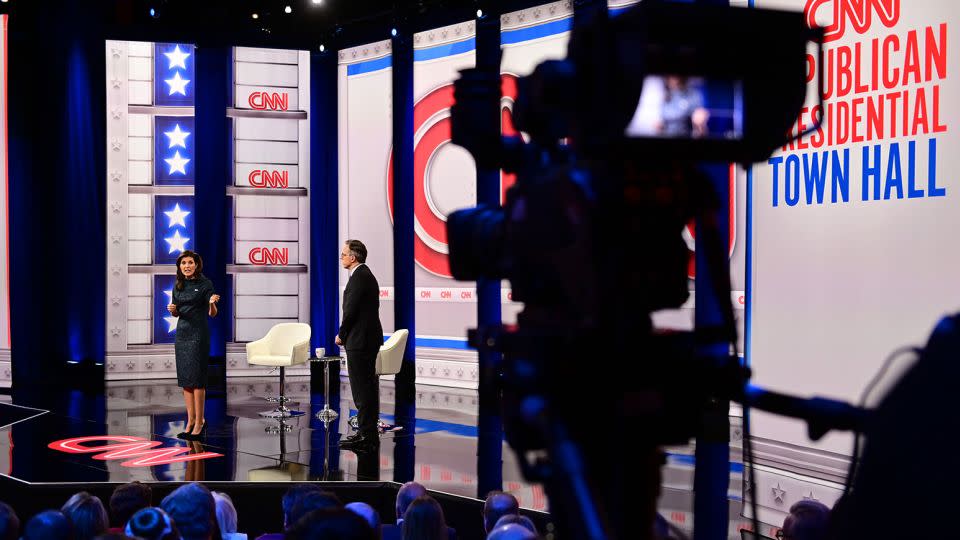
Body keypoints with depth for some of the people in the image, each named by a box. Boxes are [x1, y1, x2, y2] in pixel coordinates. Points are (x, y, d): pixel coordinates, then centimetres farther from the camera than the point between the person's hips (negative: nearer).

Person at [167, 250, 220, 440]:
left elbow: (213, 313, -7)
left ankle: (199, 422, 0)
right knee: (184, 379, 6)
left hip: (199, 334, -6)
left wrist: (212, 303, -29)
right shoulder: (178, 286, 11)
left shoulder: (205, 284, -6)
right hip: (182, 333, 6)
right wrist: (172, 309, -4)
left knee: (196, 379, -6)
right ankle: (190, 421, 13)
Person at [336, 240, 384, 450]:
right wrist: (345, 334, 14)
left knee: (361, 388, -7)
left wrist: (341, 335, -5)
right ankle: (369, 433, 19)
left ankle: (366, 435, -5)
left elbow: (351, 310, -18)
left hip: (359, 340, -11)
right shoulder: (366, 275, 16)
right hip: (368, 338, 11)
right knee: (367, 386, 13)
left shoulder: (359, 277, -16)